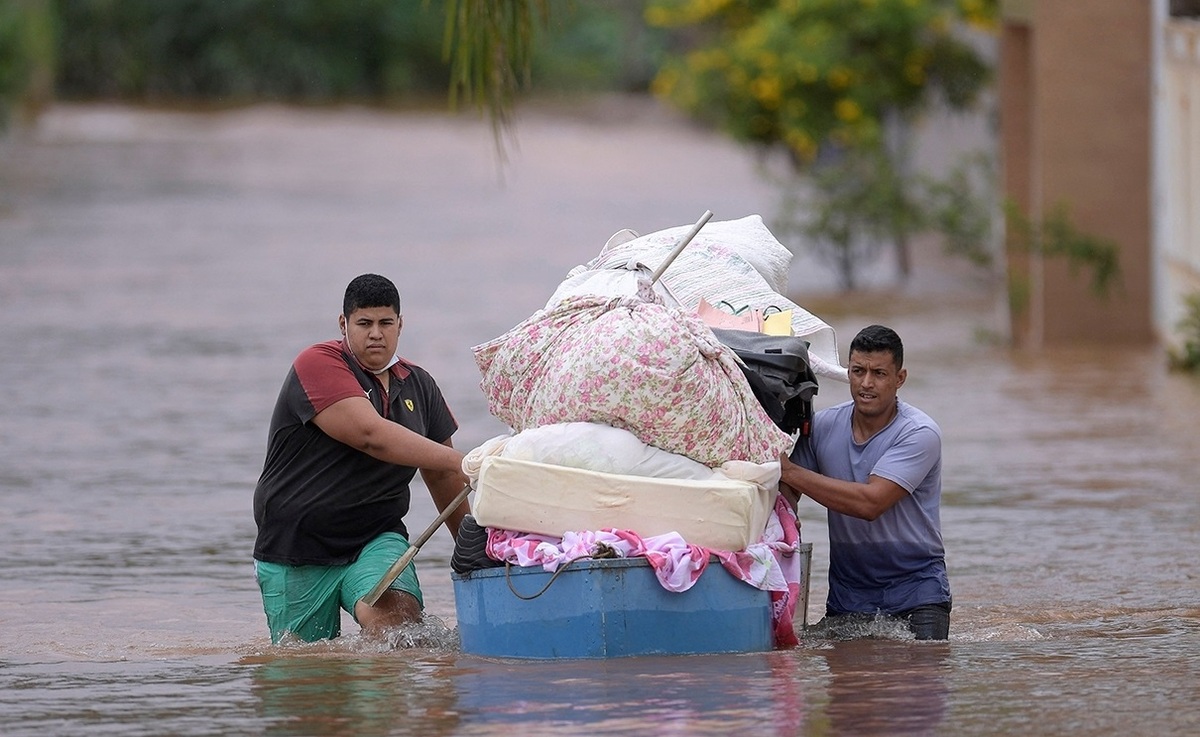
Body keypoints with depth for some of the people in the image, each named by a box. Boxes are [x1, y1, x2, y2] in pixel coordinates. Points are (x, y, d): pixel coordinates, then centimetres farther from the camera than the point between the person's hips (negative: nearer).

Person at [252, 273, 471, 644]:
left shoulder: (418, 385, 11)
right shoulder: (318, 365, -10)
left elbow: (441, 476, 23)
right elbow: (371, 435, -24)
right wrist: (461, 463, -28)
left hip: (376, 540, 3)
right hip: (298, 549, -3)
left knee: (397, 614, -29)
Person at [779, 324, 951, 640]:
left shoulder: (919, 434, -14)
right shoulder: (824, 426, 1)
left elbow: (871, 503, -25)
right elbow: (786, 495, 3)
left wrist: (789, 471, -24)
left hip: (916, 593, -3)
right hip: (847, 596, 3)